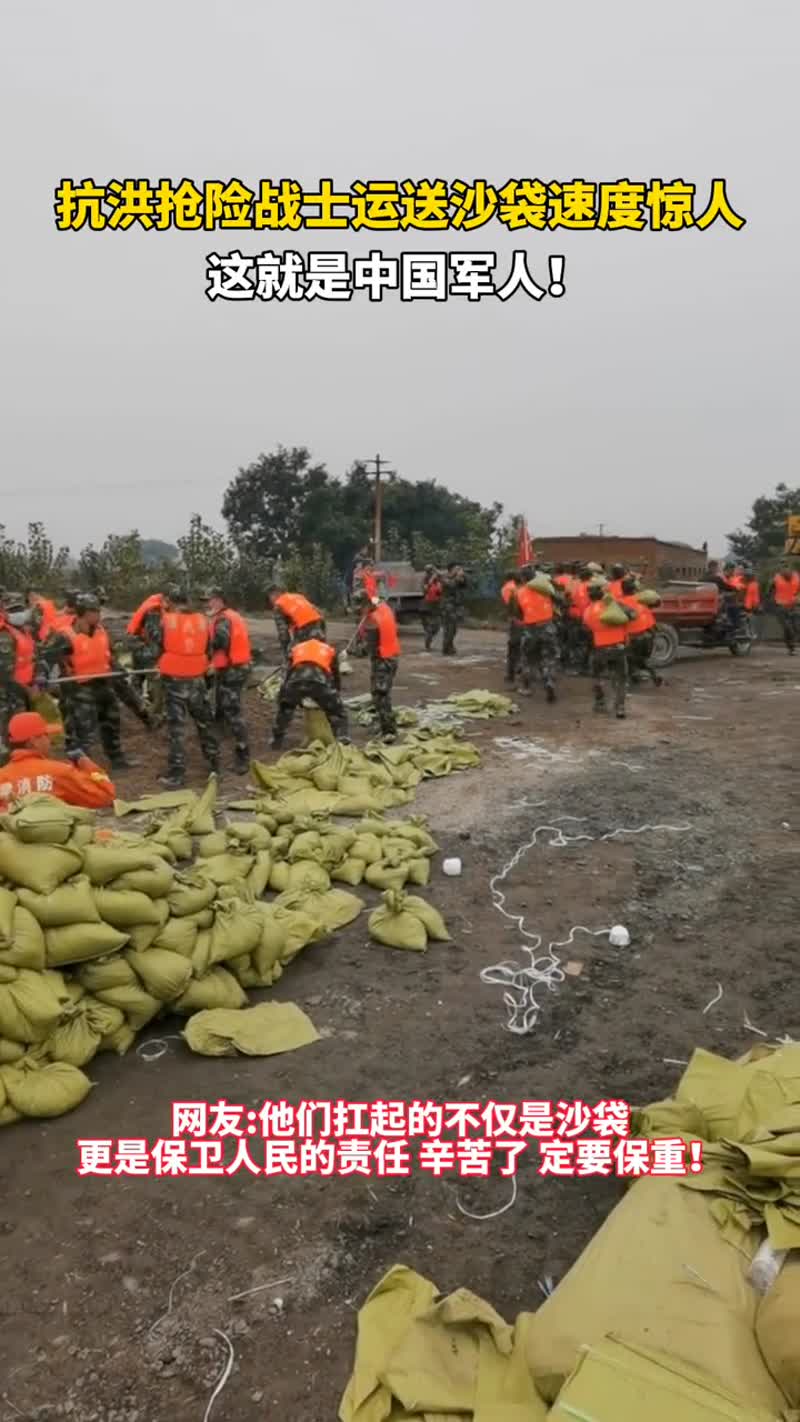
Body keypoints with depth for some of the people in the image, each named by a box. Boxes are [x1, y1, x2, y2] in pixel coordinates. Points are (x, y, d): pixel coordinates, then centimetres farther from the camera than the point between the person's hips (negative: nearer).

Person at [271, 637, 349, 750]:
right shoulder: (330, 650, 38)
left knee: (285, 709, 34)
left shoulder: (296, 648, 40)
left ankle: (277, 740, 37)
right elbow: (337, 677, 41)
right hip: (319, 680, -2)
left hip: (296, 680, 2)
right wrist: (336, 695, 56)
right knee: (337, 712, 20)